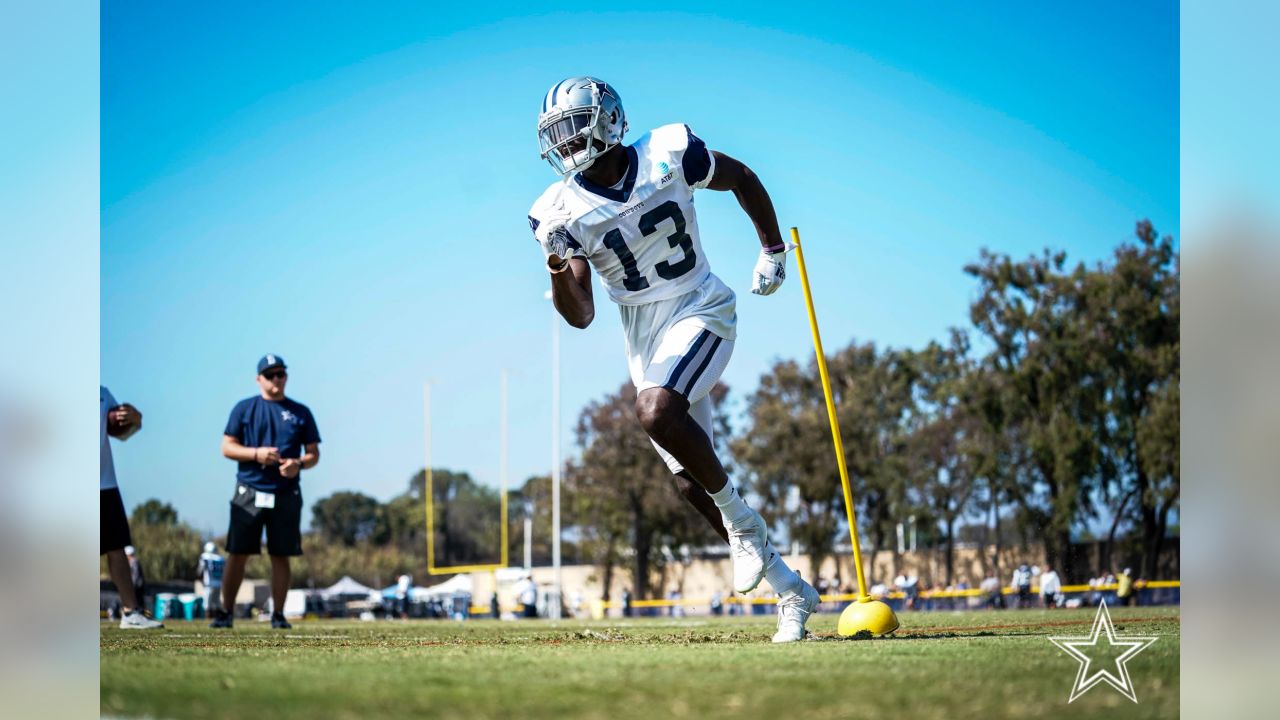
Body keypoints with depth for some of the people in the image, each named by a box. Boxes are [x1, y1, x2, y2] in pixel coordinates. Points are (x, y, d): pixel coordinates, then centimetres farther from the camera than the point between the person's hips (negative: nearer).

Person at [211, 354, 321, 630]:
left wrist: (298, 464, -12)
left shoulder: (300, 412, 10)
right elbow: (227, 448, 3)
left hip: (286, 494, 1)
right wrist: (256, 454, -14)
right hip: (249, 492, -1)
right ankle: (225, 612, 1)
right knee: (238, 553, -3)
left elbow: (314, 453, 10)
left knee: (280, 555, 2)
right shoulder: (244, 408, 7)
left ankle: (278, 614, 7)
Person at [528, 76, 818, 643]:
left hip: (698, 314, -4)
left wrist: (773, 250, 8)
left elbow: (741, 178, 9)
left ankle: (741, 519, -10)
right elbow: (581, 316, -6)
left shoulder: (669, 155, -11)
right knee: (690, 480, -1)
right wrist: (559, 272, -25)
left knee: (656, 412, -32)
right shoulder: (562, 212, -5)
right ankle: (790, 590, 12)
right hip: (643, 338, 4)